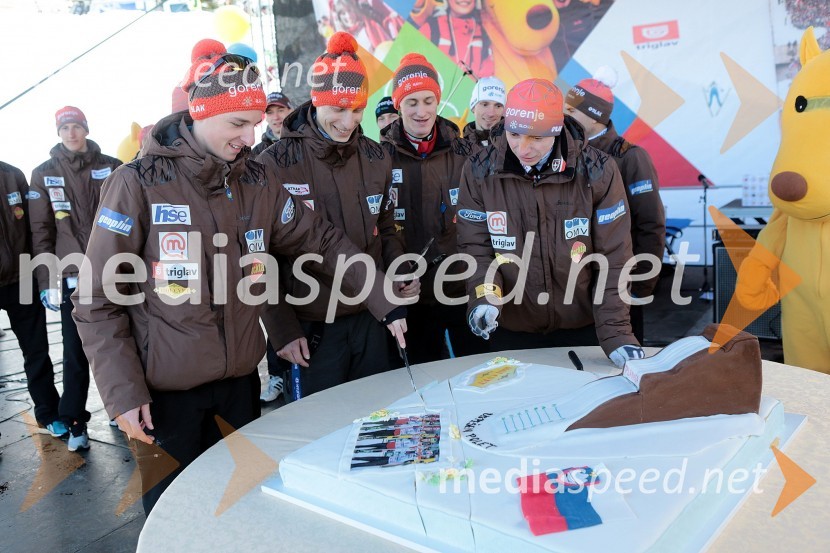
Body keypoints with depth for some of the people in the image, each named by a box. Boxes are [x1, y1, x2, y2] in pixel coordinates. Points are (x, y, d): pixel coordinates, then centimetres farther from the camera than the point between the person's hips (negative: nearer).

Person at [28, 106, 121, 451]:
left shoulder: (111, 167, 5)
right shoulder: (45, 174, 6)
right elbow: (41, 231, 4)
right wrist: (46, 281, -2)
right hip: (73, 278, 0)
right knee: (75, 353, 2)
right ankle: (74, 423, 14)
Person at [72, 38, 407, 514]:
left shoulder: (258, 183, 2)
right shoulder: (139, 184, -11)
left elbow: (325, 241, 7)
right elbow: (99, 300, -9)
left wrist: (386, 305, 0)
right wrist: (123, 394, -12)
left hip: (240, 384, 4)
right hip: (164, 393, -4)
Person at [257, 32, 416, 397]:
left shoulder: (376, 159, 3)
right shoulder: (276, 164, -10)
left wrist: (402, 275, -2)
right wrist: (283, 329, -8)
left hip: (371, 319, 4)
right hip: (310, 327, -4)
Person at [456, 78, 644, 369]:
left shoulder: (598, 172, -13)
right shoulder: (479, 172, -9)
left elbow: (612, 259, -11)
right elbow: (475, 248, -6)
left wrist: (615, 334, -15)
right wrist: (485, 296, -25)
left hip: (583, 329, 0)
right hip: (510, 331, 1)